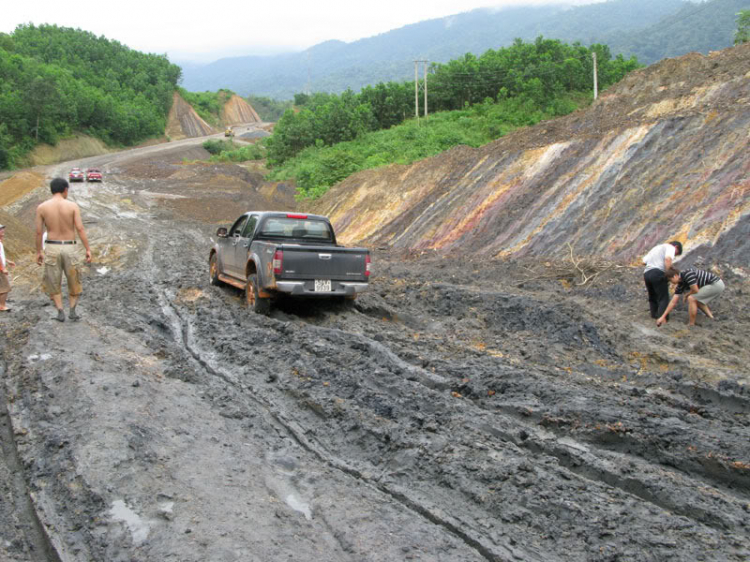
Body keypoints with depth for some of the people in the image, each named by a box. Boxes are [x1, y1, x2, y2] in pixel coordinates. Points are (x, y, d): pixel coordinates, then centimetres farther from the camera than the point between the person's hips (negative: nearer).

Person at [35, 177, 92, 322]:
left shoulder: (41, 207, -3)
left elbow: (39, 232, -1)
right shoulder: (73, 206, -6)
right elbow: (80, 229, -11)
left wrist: (38, 252, 10)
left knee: (53, 282, 16)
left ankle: (60, 312, 8)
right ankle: (72, 311, 15)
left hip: (51, 248, 1)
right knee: (73, 280, 19)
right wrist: (88, 250, -7)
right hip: (69, 249, 0)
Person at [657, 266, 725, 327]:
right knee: (696, 300, 24)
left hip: (716, 284, -10)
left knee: (691, 298, -12)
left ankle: (691, 325, -4)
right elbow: (673, 302, 9)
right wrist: (663, 316, 7)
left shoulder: (687, 274, -19)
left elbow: (695, 290, -20)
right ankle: (710, 317, 18)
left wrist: (686, 295, 2)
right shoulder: (680, 284, 9)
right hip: (716, 285, 10)